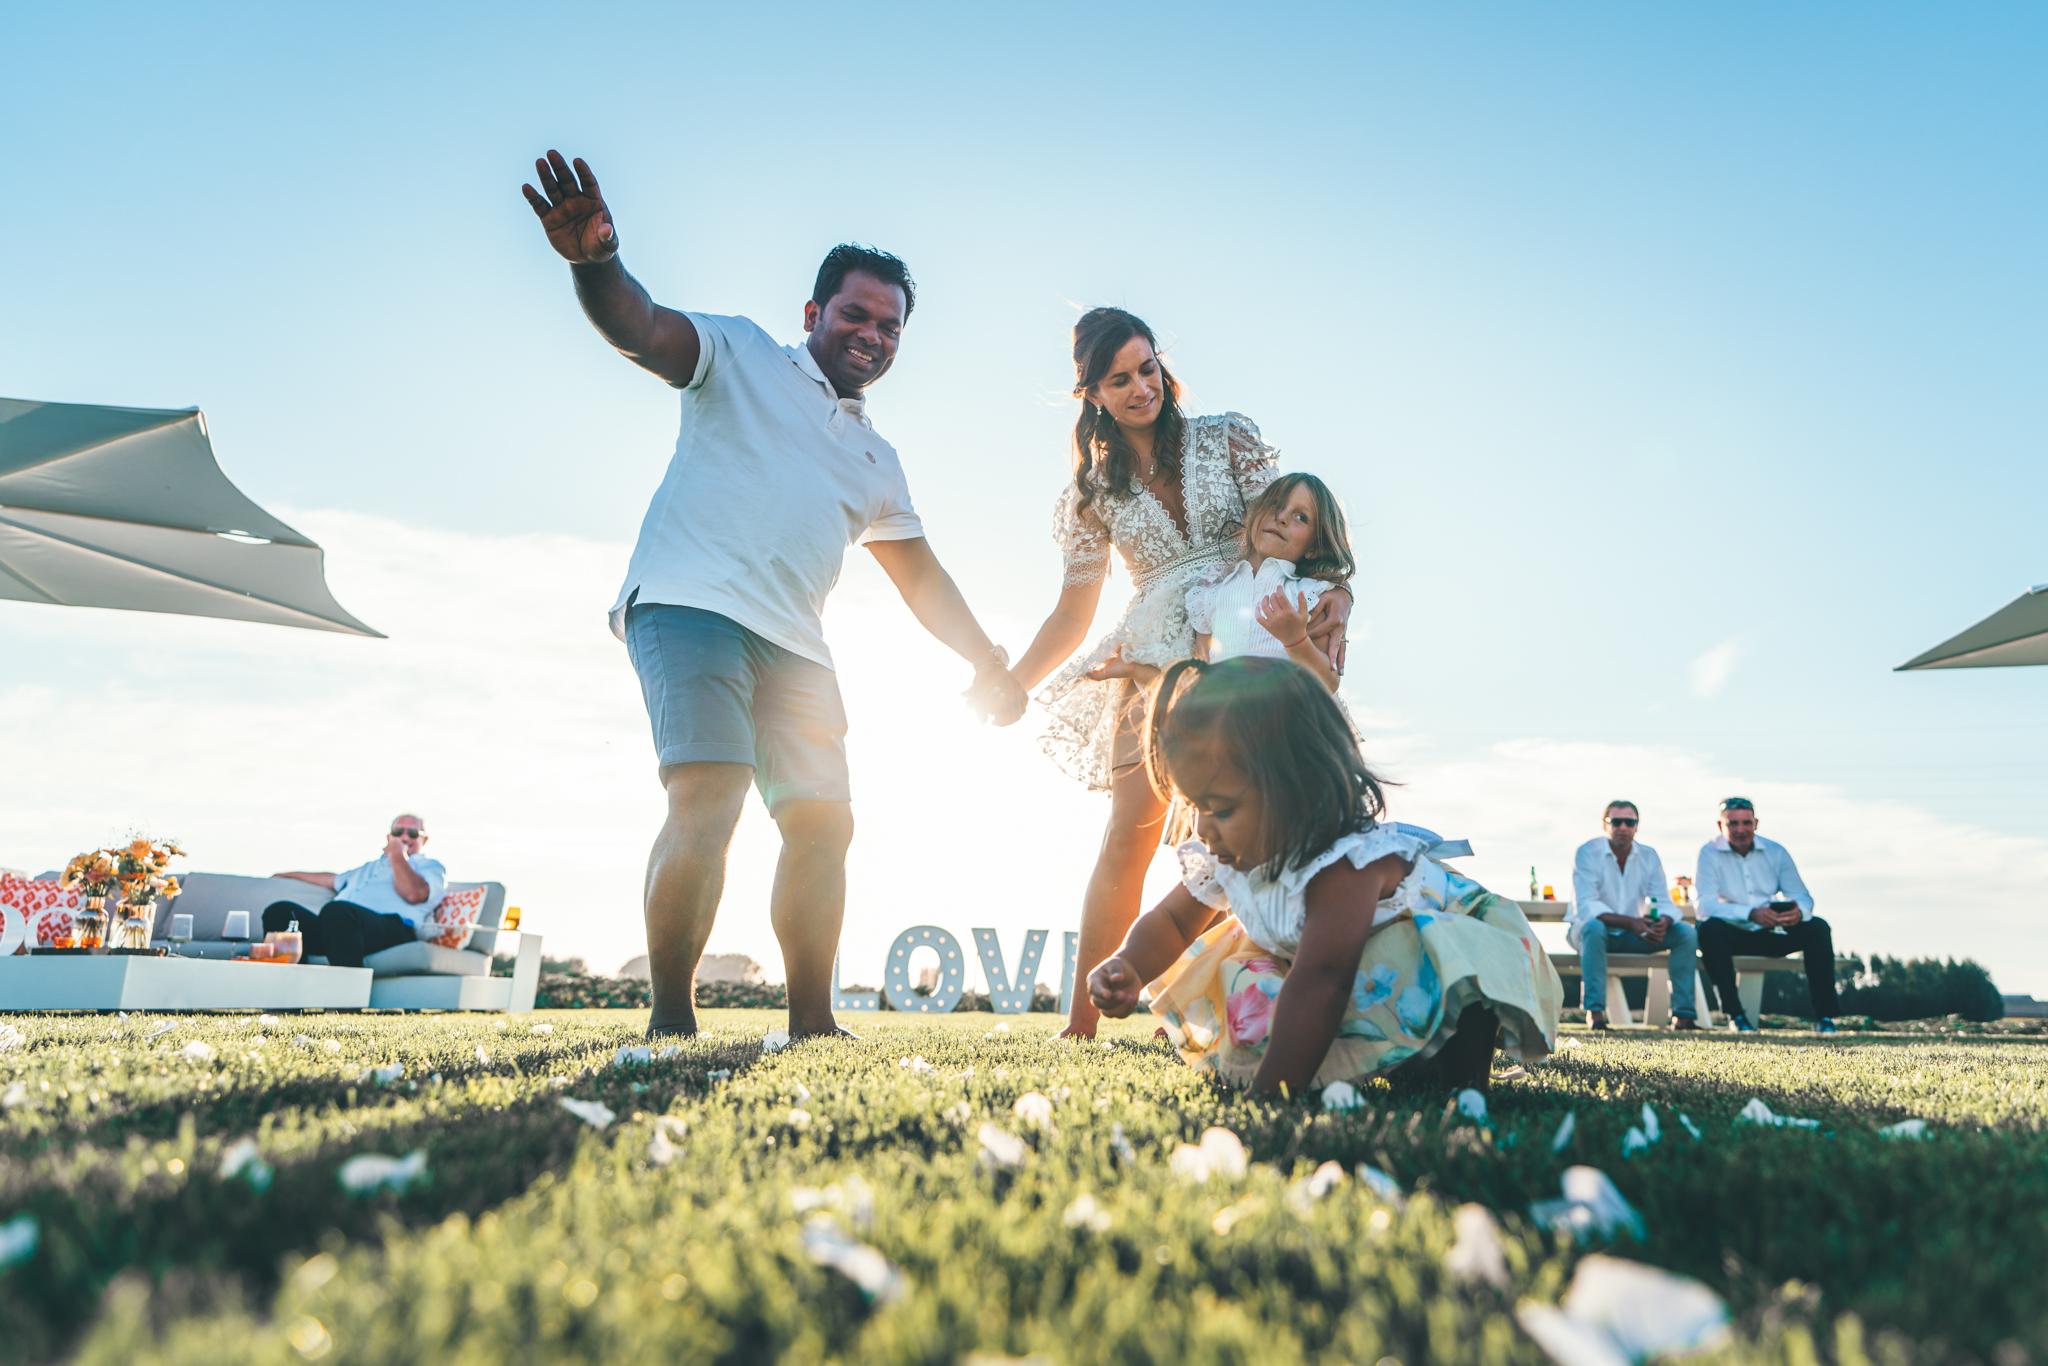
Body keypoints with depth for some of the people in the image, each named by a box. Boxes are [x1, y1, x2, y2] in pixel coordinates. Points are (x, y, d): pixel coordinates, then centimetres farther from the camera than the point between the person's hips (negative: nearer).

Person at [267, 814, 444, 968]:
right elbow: (332, 880, 54)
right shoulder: (371, 867, 42)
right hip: (338, 926, 7)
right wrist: (287, 875, 58)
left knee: (337, 911, -39)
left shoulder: (430, 866, 18)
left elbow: (413, 893, -3)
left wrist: (397, 855, 9)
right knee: (281, 911, -16)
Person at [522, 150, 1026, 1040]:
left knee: (822, 823, 3)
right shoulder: (741, 356, 10)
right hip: (690, 605, -6)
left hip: (794, 646, 7)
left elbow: (921, 576, 25)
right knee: (707, 802, -22)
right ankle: (670, 1022, -16)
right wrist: (595, 261, -30)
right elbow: (642, 330, -8)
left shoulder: (877, 461, 26)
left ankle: (811, 1023, 13)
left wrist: (987, 663, 16)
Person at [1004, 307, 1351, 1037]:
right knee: (1130, 833, -10)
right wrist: (1010, 682, 1)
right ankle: (1081, 1021, -5)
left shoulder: (1230, 438, 9)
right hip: (1153, 668, 0)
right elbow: (1073, 613, 13)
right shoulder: (1092, 491, 12)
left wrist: (1335, 594, -18)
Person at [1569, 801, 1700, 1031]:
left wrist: (1663, 922, -27)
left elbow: (1663, 902, -2)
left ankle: (1683, 1013, -13)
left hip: (1633, 935, 5)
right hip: (1587, 931, -5)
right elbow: (1586, 906, -22)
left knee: (1687, 933, -14)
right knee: (1594, 926, -39)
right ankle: (1594, 1011, -37)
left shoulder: (1648, 856, 3)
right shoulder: (1587, 853, -12)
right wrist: (1630, 922, -35)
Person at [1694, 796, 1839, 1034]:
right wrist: (1750, 913, -36)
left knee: (1817, 927, -21)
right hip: (1733, 934, -3)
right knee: (1710, 929, -34)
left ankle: (1823, 1016, -18)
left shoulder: (1776, 852, 4)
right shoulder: (1710, 853, -8)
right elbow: (1705, 904, -20)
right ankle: (1735, 1015, -26)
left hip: (1772, 934, 3)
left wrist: (1799, 911, -29)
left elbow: (1801, 896, -2)